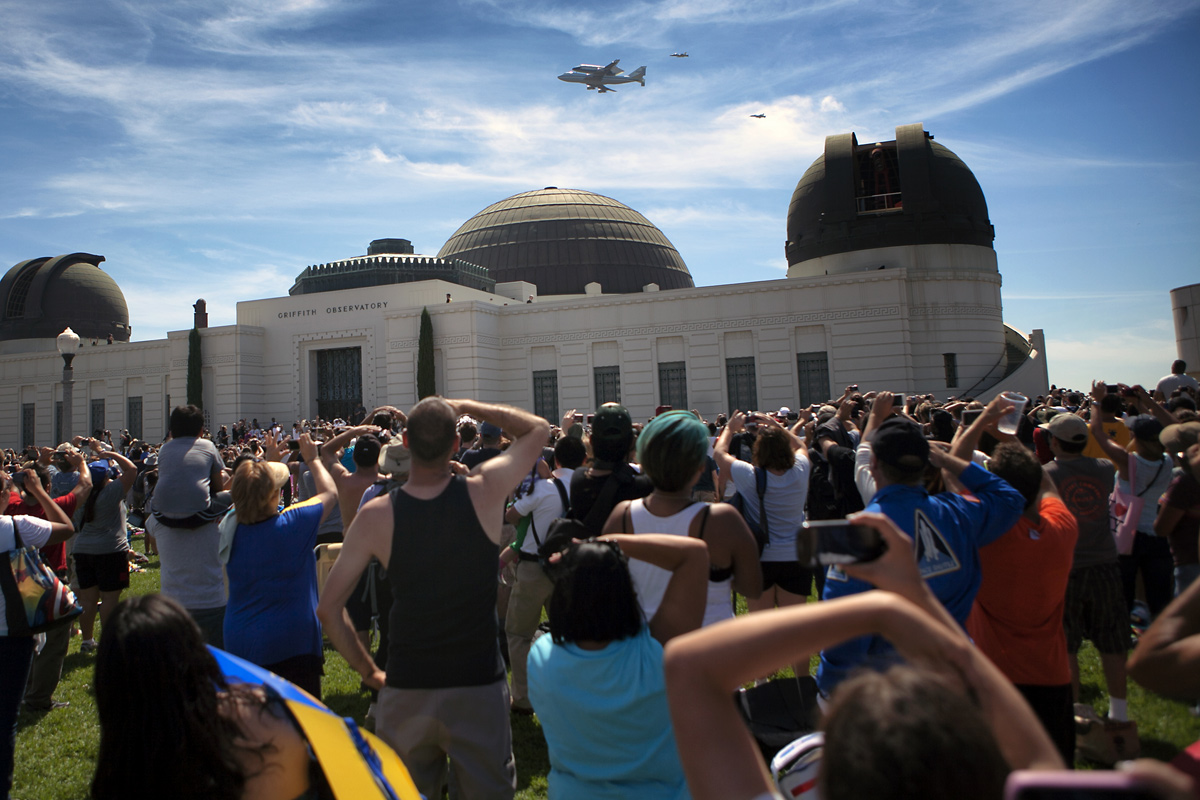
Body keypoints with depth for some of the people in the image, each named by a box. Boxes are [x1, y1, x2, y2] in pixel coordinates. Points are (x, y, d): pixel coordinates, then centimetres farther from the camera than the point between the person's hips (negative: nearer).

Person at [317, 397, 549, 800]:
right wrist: (465, 405, 6)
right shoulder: (484, 491, -13)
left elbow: (328, 609, -4)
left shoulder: (375, 515, -10)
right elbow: (538, 428, 4)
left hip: (404, 691, 1)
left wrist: (368, 671, 7)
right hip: (479, 686, -1)